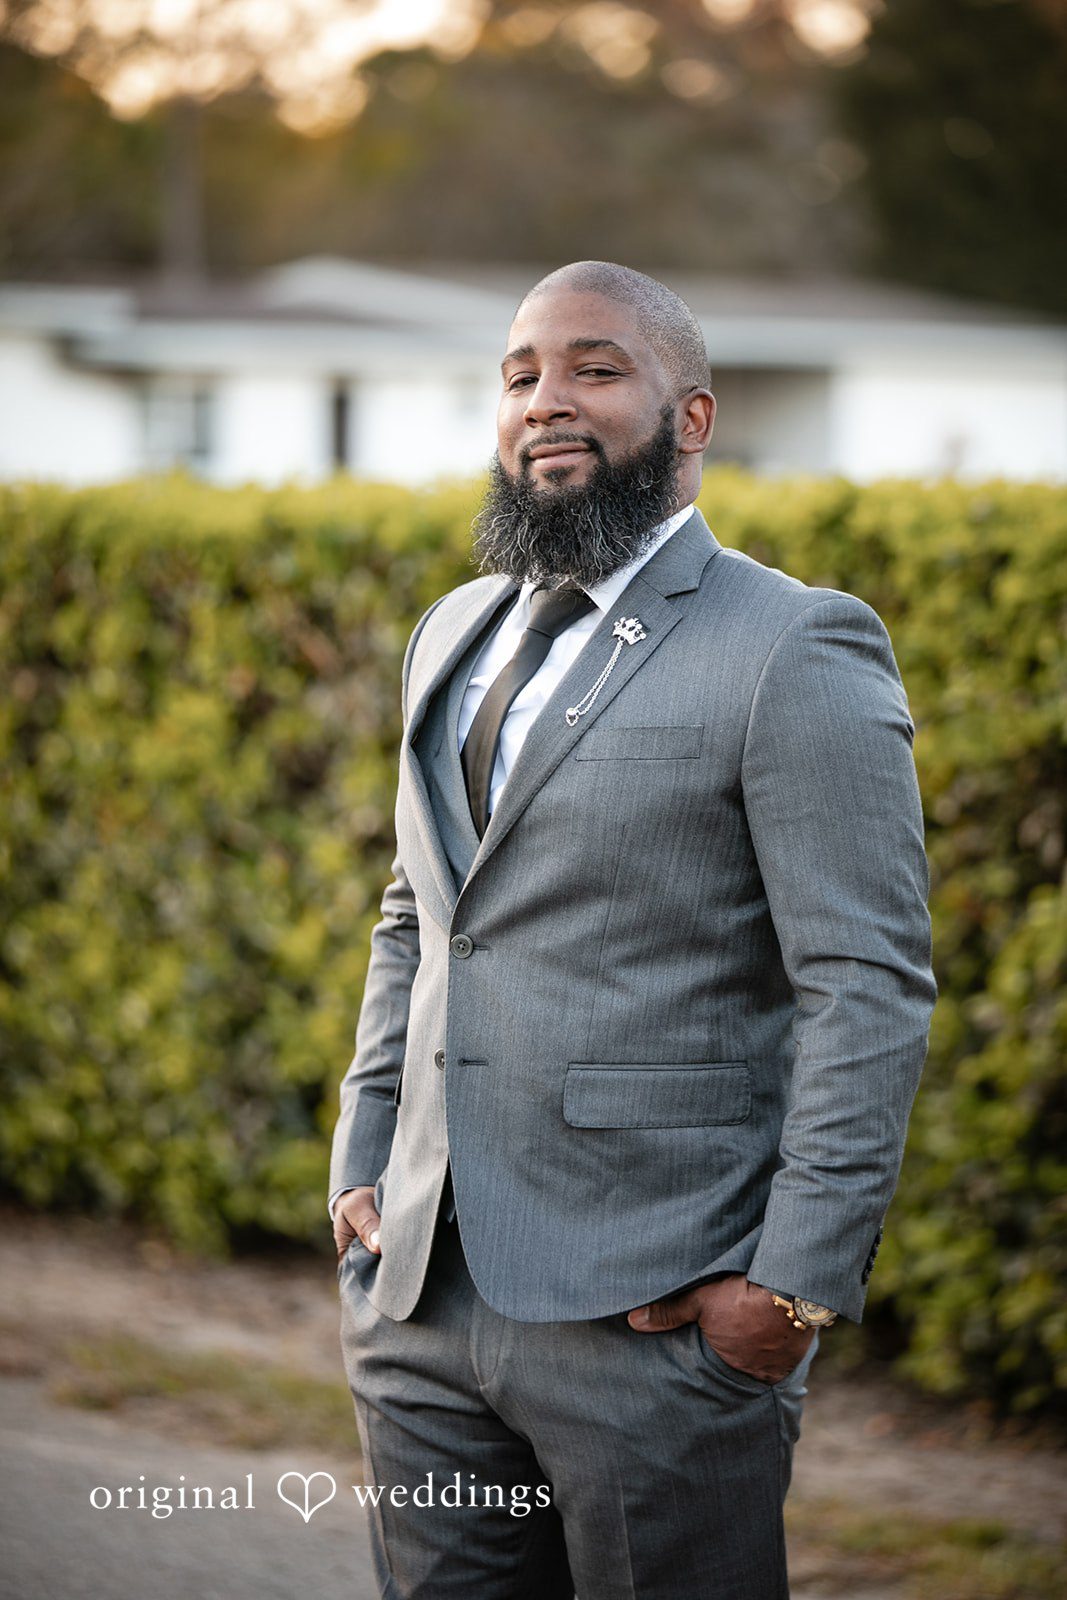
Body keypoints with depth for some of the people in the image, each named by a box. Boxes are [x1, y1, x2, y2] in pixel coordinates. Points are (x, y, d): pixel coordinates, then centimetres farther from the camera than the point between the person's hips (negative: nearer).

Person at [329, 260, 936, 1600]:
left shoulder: (798, 656, -8)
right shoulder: (456, 634, 16)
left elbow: (869, 988, -12)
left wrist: (801, 1284, -16)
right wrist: (361, 1167, 15)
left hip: (661, 1318, -6)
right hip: (421, 1304, 7)